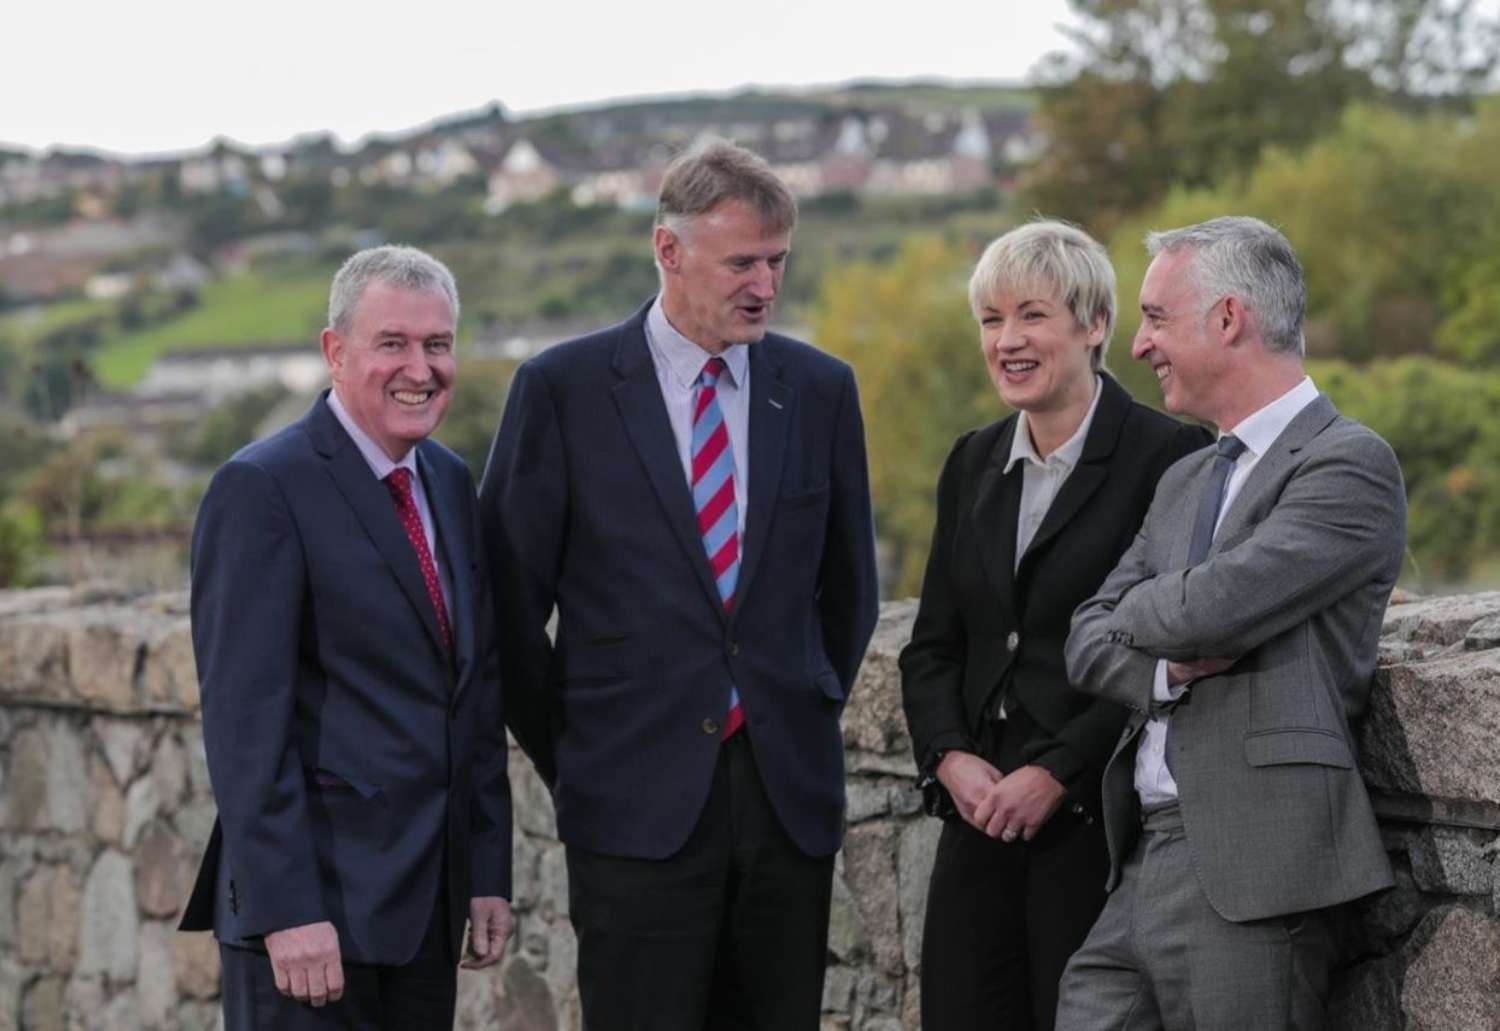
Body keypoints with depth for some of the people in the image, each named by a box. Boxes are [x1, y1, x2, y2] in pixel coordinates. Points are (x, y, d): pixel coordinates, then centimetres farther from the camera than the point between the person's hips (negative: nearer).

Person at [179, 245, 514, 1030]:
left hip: (429, 903, 7)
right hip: (317, 903, -7)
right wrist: (286, 908, -20)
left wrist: (489, 870, 12)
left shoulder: (449, 481, 13)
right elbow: (244, 718, -16)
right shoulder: (262, 489, -10)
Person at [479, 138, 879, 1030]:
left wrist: (810, 719, 14)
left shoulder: (820, 389, 8)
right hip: (639, 799, -3)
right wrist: (566, 753, 3)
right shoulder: (563, 388, -3)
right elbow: (512, 594, 1)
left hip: (789, 793, 3)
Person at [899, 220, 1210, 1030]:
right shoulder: (974, 463, 13)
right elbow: (933, 644, 14)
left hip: (1097, 819, -6)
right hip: (980, 816, 6)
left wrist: (1056, 774, -16)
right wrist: (950, 758, -3)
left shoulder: (1165, 457, -7)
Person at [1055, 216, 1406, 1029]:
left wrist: (1140, 612, 3)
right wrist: (1170, 664, -6)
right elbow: (1088, 646, 15)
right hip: (1142, 867, 8)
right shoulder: (1184, 481, 21)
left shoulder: (1349, 464, -7)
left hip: (1250, 876, -8)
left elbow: (1215, 606, -19)